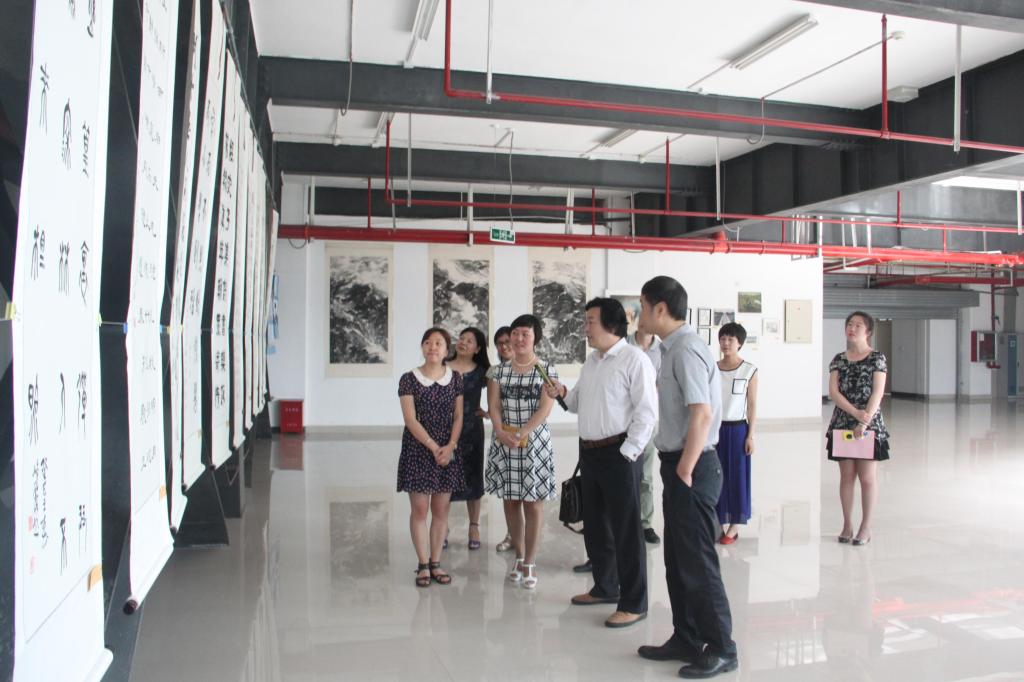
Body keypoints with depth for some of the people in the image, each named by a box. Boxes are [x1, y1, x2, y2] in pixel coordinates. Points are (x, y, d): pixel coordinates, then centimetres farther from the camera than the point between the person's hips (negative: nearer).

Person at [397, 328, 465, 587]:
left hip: (448, 451, 3)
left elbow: (458, 416, 4)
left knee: (441, 509, 6)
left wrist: (450, 446, -10)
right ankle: (423, 565, 10)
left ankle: (436, 563, 17)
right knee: (420, 508, 0)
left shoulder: (455, 378, 5)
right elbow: (410, 419, -9)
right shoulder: (409, 379, -4)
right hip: (418, 449, -3)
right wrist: (433, 447, -14)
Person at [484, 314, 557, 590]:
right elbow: (493, 405, 1)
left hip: (535, 443, -3)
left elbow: (544, 409, -10)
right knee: (510, 500, 9)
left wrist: (521, 434, -19)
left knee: (533, 502, 0)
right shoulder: (499, 370, 7)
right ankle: (519, 556, 23)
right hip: (503, 443, 3)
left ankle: (530, 563, 9)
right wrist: (501, 431, -16)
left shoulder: (547, 370, -2)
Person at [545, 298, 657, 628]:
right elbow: (579, 403, 21)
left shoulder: (634, 359, -12)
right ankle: (605, 587, 33)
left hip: (618, 453, -8)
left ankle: (634, 604, 8)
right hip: (589, 451, 9)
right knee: (594, 524, 17)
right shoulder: (591, 361, 14)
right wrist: (563, 393, 1)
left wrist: (628, 453, -18)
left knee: (626, 528, -2)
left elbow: (646, 412, -16)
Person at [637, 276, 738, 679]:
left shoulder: (686, 350, -18)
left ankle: (721, 649, 14)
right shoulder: (671, 348, 12)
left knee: (697, 563, 0)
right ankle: (686, 640, 29)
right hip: (678, 465, 10)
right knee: (677, 560, 17)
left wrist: (685, 470, -21)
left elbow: (702, 414, -25)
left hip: (692, 469, -10)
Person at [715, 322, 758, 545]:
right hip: (716, 428, 3)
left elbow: (752, 405, -2)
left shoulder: (749, 371, -4)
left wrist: (750, 435, -6)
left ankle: (735, 526, 12)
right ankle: (721, 523, 16)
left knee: (737, 475, 3)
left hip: (737, 429, -3)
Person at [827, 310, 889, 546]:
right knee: (846, 476, 8)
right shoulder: (839, 360, 7)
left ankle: (866, 526, 13)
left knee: (867, 477, 2)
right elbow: (833, 392, -2)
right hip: (842, 424, 3)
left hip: (870, 425, -3)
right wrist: (855, 412, -16)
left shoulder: (877, 358, -2)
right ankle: (847, 524, 16)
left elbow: (878, 393, -10)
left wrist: (864, 422, -19)